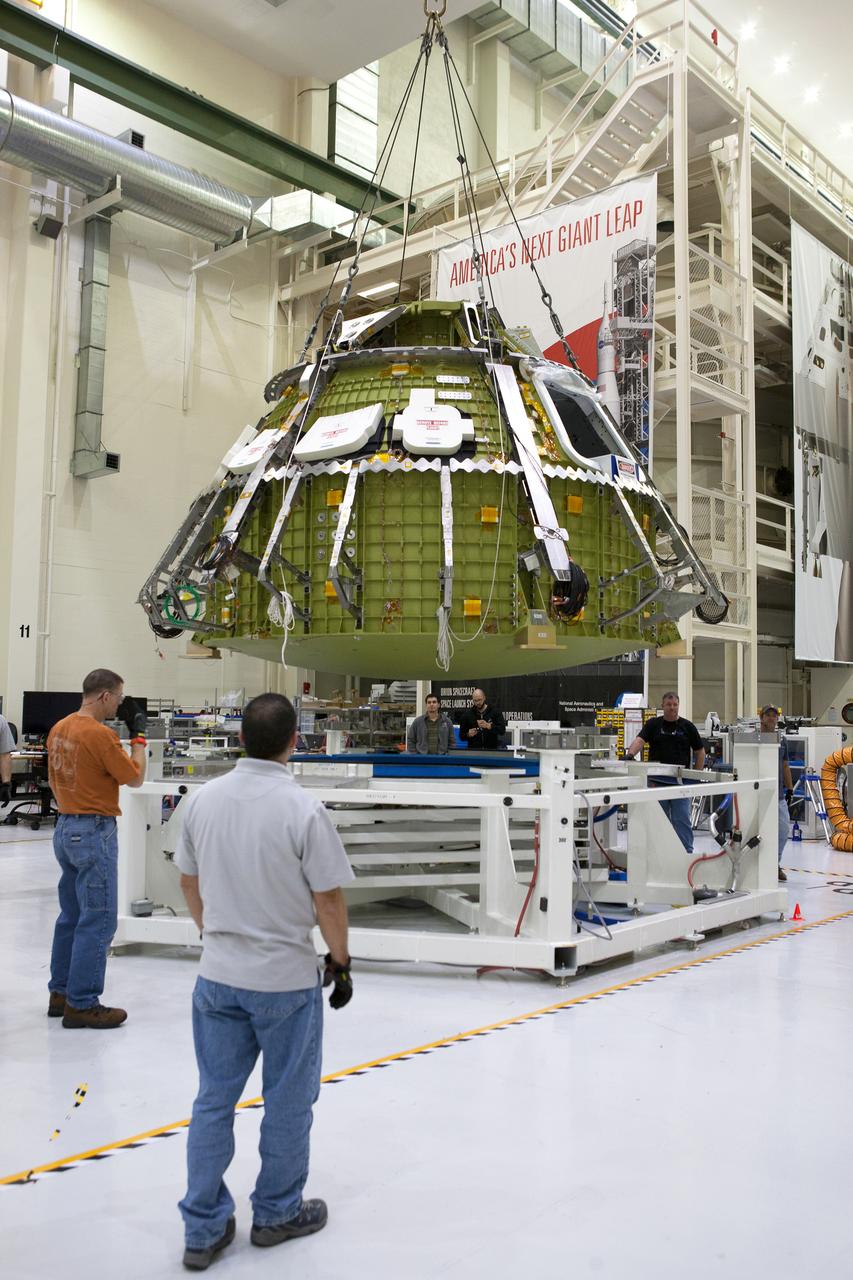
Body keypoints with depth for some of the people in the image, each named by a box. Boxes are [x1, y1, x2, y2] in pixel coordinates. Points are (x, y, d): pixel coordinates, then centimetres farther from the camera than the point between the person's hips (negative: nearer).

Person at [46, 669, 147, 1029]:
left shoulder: (58, 729, 7)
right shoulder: (101, 735, -19)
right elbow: (136, 779, -10)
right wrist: (138, 734, -3)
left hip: (64, 827, 9)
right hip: (94, 832, -9)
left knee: (70, 915, 18)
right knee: (97, 920, -2)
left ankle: (60, 992, 27)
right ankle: (82, 1004, 3)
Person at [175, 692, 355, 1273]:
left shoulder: (204, 799, -5)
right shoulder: (304, 809, -20)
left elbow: (190, 882, 7)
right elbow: (328, 900, -14)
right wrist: (340, 961, 2)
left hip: (218, 976, 4)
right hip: (286, 979, -4)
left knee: (214, 1100, 16)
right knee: (288, 1102, 15)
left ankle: (203, 1229, 25)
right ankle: (277, 1214, 32)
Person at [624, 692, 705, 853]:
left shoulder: (687, 726, 4)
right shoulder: (653, 724, 4)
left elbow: (700, 752, 8)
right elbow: (640, 740, -11)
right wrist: (630, 754, -32)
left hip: (680, 780, -1)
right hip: (657, 780, 1)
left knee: (682, 819, -2)